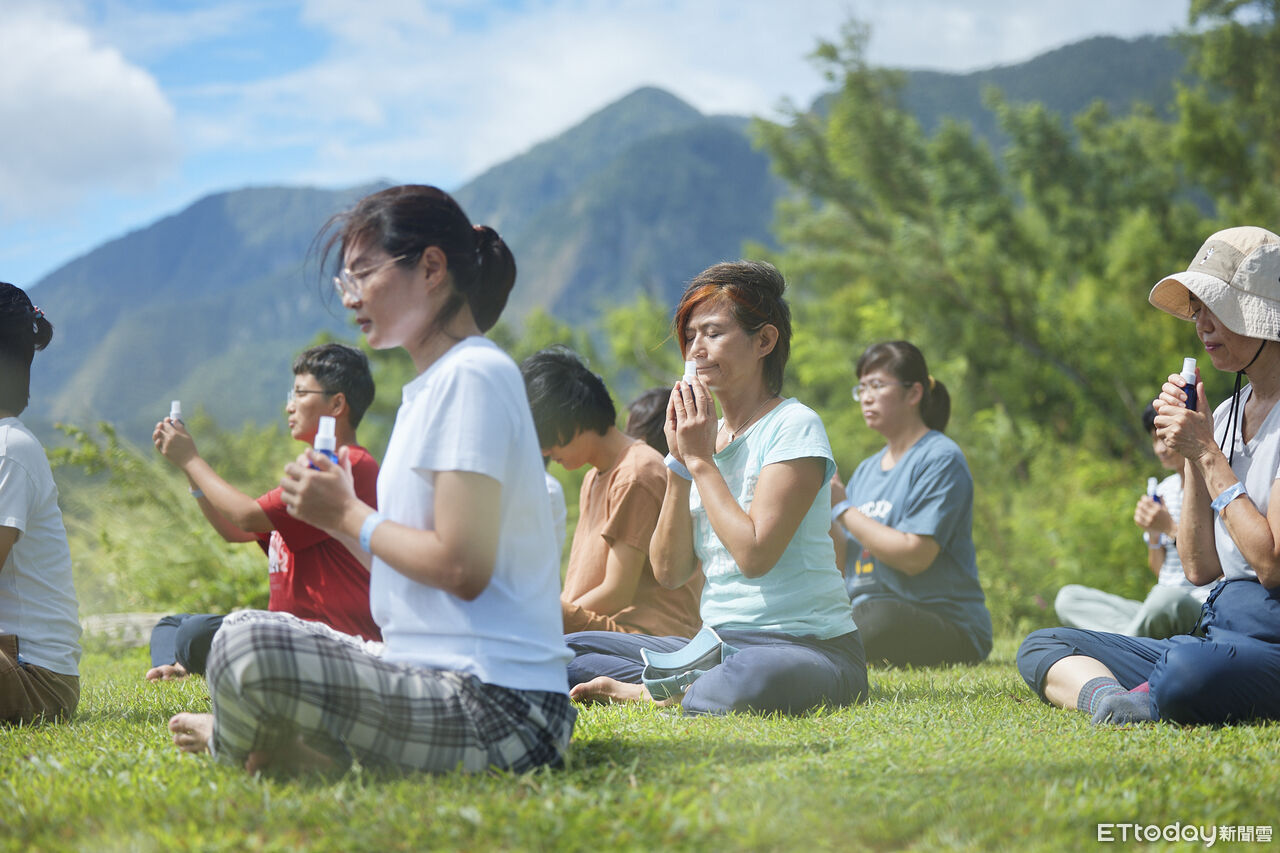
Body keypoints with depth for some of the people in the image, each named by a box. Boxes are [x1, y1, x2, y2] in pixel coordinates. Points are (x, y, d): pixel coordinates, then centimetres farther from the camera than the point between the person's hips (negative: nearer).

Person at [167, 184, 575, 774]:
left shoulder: (473, 376, -11)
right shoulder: (433, 385, 20)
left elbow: (462, 566, -20)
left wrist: (349, 516, -6)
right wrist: (337, 511, 4)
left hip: (495, 708, -11)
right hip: (437, 679, 11)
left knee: (251, 647, -29)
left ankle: (234, 747, 1)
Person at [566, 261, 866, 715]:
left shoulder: (793, 426, -8)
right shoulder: (703, 433, 12)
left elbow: (754, 553, -21)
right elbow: (670, 572, 4)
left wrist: (700, 460, -12)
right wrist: (679, 462, -5)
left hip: (808, 645, -7)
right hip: (718, 641, 7)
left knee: (748, 680, -41)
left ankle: (648, 692, -14)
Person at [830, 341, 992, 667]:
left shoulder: (941, 458, -5)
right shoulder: (866, 470, 18)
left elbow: (914, 556, -16)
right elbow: (844, 563, 12)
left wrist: (842, 507, -10)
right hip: (864, 613, 6)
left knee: (879, 615, -39)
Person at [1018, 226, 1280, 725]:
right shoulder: (1227, 413, 17)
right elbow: (1200, 567, 12)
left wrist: (1208, 454, -12)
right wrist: (1190, 455, 3)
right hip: (1219, 632, 9)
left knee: (1187, 670, -42)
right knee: (1041, 646, 1)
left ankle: (1138, 702, -11)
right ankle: (1108, 695, -28)